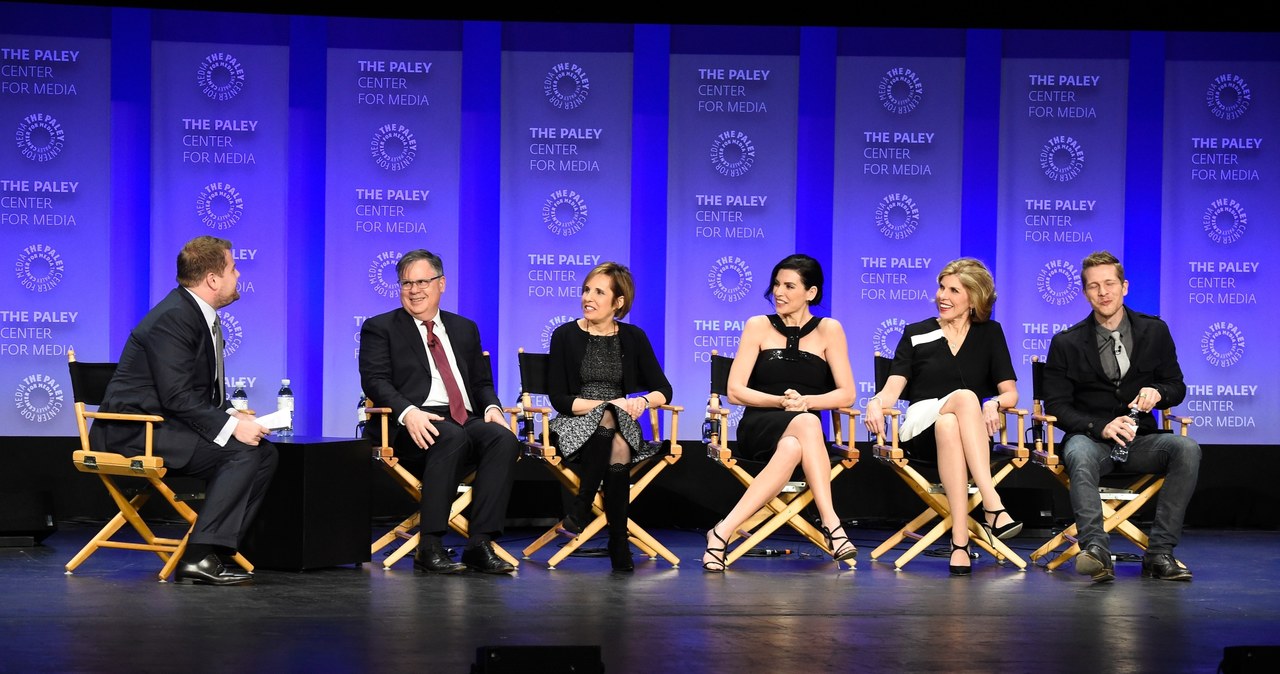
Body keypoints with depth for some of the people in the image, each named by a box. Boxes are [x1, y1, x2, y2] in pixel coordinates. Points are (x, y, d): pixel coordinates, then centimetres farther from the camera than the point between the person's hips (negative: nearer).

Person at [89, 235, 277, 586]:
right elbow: (178, 397, -24)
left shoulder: (202, 316, 13)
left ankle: (220, 548, -3)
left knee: (265, 451, 0)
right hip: (136, 431, -10)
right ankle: (200, 555, -23)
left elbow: (203, 392, 17)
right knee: (242, 451, -24)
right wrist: (230, 425, -25)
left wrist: (231, 414, -2)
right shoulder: (172, 318, -18)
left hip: (165, 426, 10)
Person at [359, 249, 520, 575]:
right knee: (451, 437, -38)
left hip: (467, 421, 5)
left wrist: (492, 407, -2)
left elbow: (483, 382, 22)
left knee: (503, 438, -28)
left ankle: (479, 544, -30)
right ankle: (429, 547, -34)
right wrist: (408, 412, -23)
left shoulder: (465, 329, 25)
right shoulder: (380, 328, 10)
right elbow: (374, 380, -3)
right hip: (413, 427, -4)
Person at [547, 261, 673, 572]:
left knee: (619, 445, -35)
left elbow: (663, 390, 6)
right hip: (576, 424, -1)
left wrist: (643, 401, -18)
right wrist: (609, 404, -15)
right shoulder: (565, 336, 2)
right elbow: (558, 398, -5)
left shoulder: (633, 337, 9)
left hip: (621, 424, 2)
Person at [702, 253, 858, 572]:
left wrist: (806, 401, -16)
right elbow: (735, 391, 2)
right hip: (759, 428, -1)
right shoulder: (758, 326, 8)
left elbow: (846, 394, 2)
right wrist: (781, 401, -14)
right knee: (806, 424, -37)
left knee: (791, 448, -38)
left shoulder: (829, 330, 8)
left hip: (806, 430, 1)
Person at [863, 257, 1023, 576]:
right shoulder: (916, 334, 15)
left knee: (947, 425, -39)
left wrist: (994, 403, -15)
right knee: (965, 396, -36)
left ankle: (960, 541, -48)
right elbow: (893, 389, 4)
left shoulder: (990, 333, 16)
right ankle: (992, 506, -46)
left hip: (974, 431, 0)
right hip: (920, 428, 0)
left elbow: (1010, 393, 9)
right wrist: (876, 403, -20)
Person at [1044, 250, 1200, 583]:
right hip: (1089, 437, -2)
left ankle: (1159, 553, -29)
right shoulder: (1066, 343, 2)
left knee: (1187, 449, -29)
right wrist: (1100, 427, -18)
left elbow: (1177, 387, 14)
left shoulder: (1154, 331, 9)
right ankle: (1095, 549, -49)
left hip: (1139, 440, 2)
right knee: (1080, 455, -38)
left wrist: (1157, 392, -12)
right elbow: (1056, 405, -1)